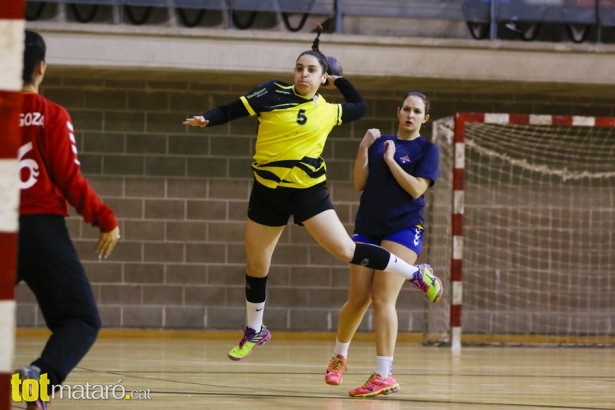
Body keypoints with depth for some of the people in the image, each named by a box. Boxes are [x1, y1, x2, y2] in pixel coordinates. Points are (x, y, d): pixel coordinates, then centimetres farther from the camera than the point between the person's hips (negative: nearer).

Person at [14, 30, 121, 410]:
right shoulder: (52, 115, -4)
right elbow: (70, 179, -7)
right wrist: (107, 221, 1)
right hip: (42, 226, -4)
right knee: (82, 320, 1)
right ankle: (44, 374, -28)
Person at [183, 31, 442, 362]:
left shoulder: (329, 111, 2)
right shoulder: (274, 94, -5)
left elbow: (360, 106, 22)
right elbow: (234, 110, -7)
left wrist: (338, 80, 17)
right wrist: (206, 120, -22)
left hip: (309, 191, -1)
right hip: (268, 191, 1)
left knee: (345, 250, -10)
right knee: (255, 265, 11)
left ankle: (417, 273, 5)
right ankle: (254, 331, 32)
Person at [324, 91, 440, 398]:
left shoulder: (427, 149, 1)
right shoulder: (380, 142, 10)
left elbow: (416, 188, -11)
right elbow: (359, 183, 5)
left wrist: (390, 160, -10)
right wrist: (363, 149, -5)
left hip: (403, 229, -4)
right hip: (367, 228, 4)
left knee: (382, 298, -15)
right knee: (358, 299, 5)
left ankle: (384, 375, -13)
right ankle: (339, 356, 30)